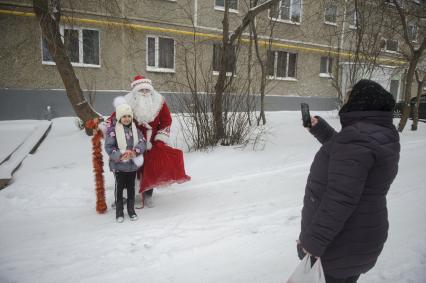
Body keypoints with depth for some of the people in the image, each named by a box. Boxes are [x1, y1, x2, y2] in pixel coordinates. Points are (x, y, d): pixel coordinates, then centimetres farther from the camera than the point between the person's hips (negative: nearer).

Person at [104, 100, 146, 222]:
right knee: (119, 187, 8)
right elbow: (109, 147, -13)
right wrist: (121, 155, -24)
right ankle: (119, 212, 23)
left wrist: (135, 151, -20)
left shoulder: (135, 128, 1)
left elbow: (142, 142, -2)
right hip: (118, 165, -3)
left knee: (131, 187, 14)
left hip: (133, 164, 4)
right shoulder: (113, 129, -12)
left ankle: (131, 210, 29)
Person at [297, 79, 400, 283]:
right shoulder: (383, 135, 7)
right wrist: (319, 128, 23)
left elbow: (340, 198, -30)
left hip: (338, 246, -9)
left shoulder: (356, 136, -25)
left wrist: (314, 241, -25)